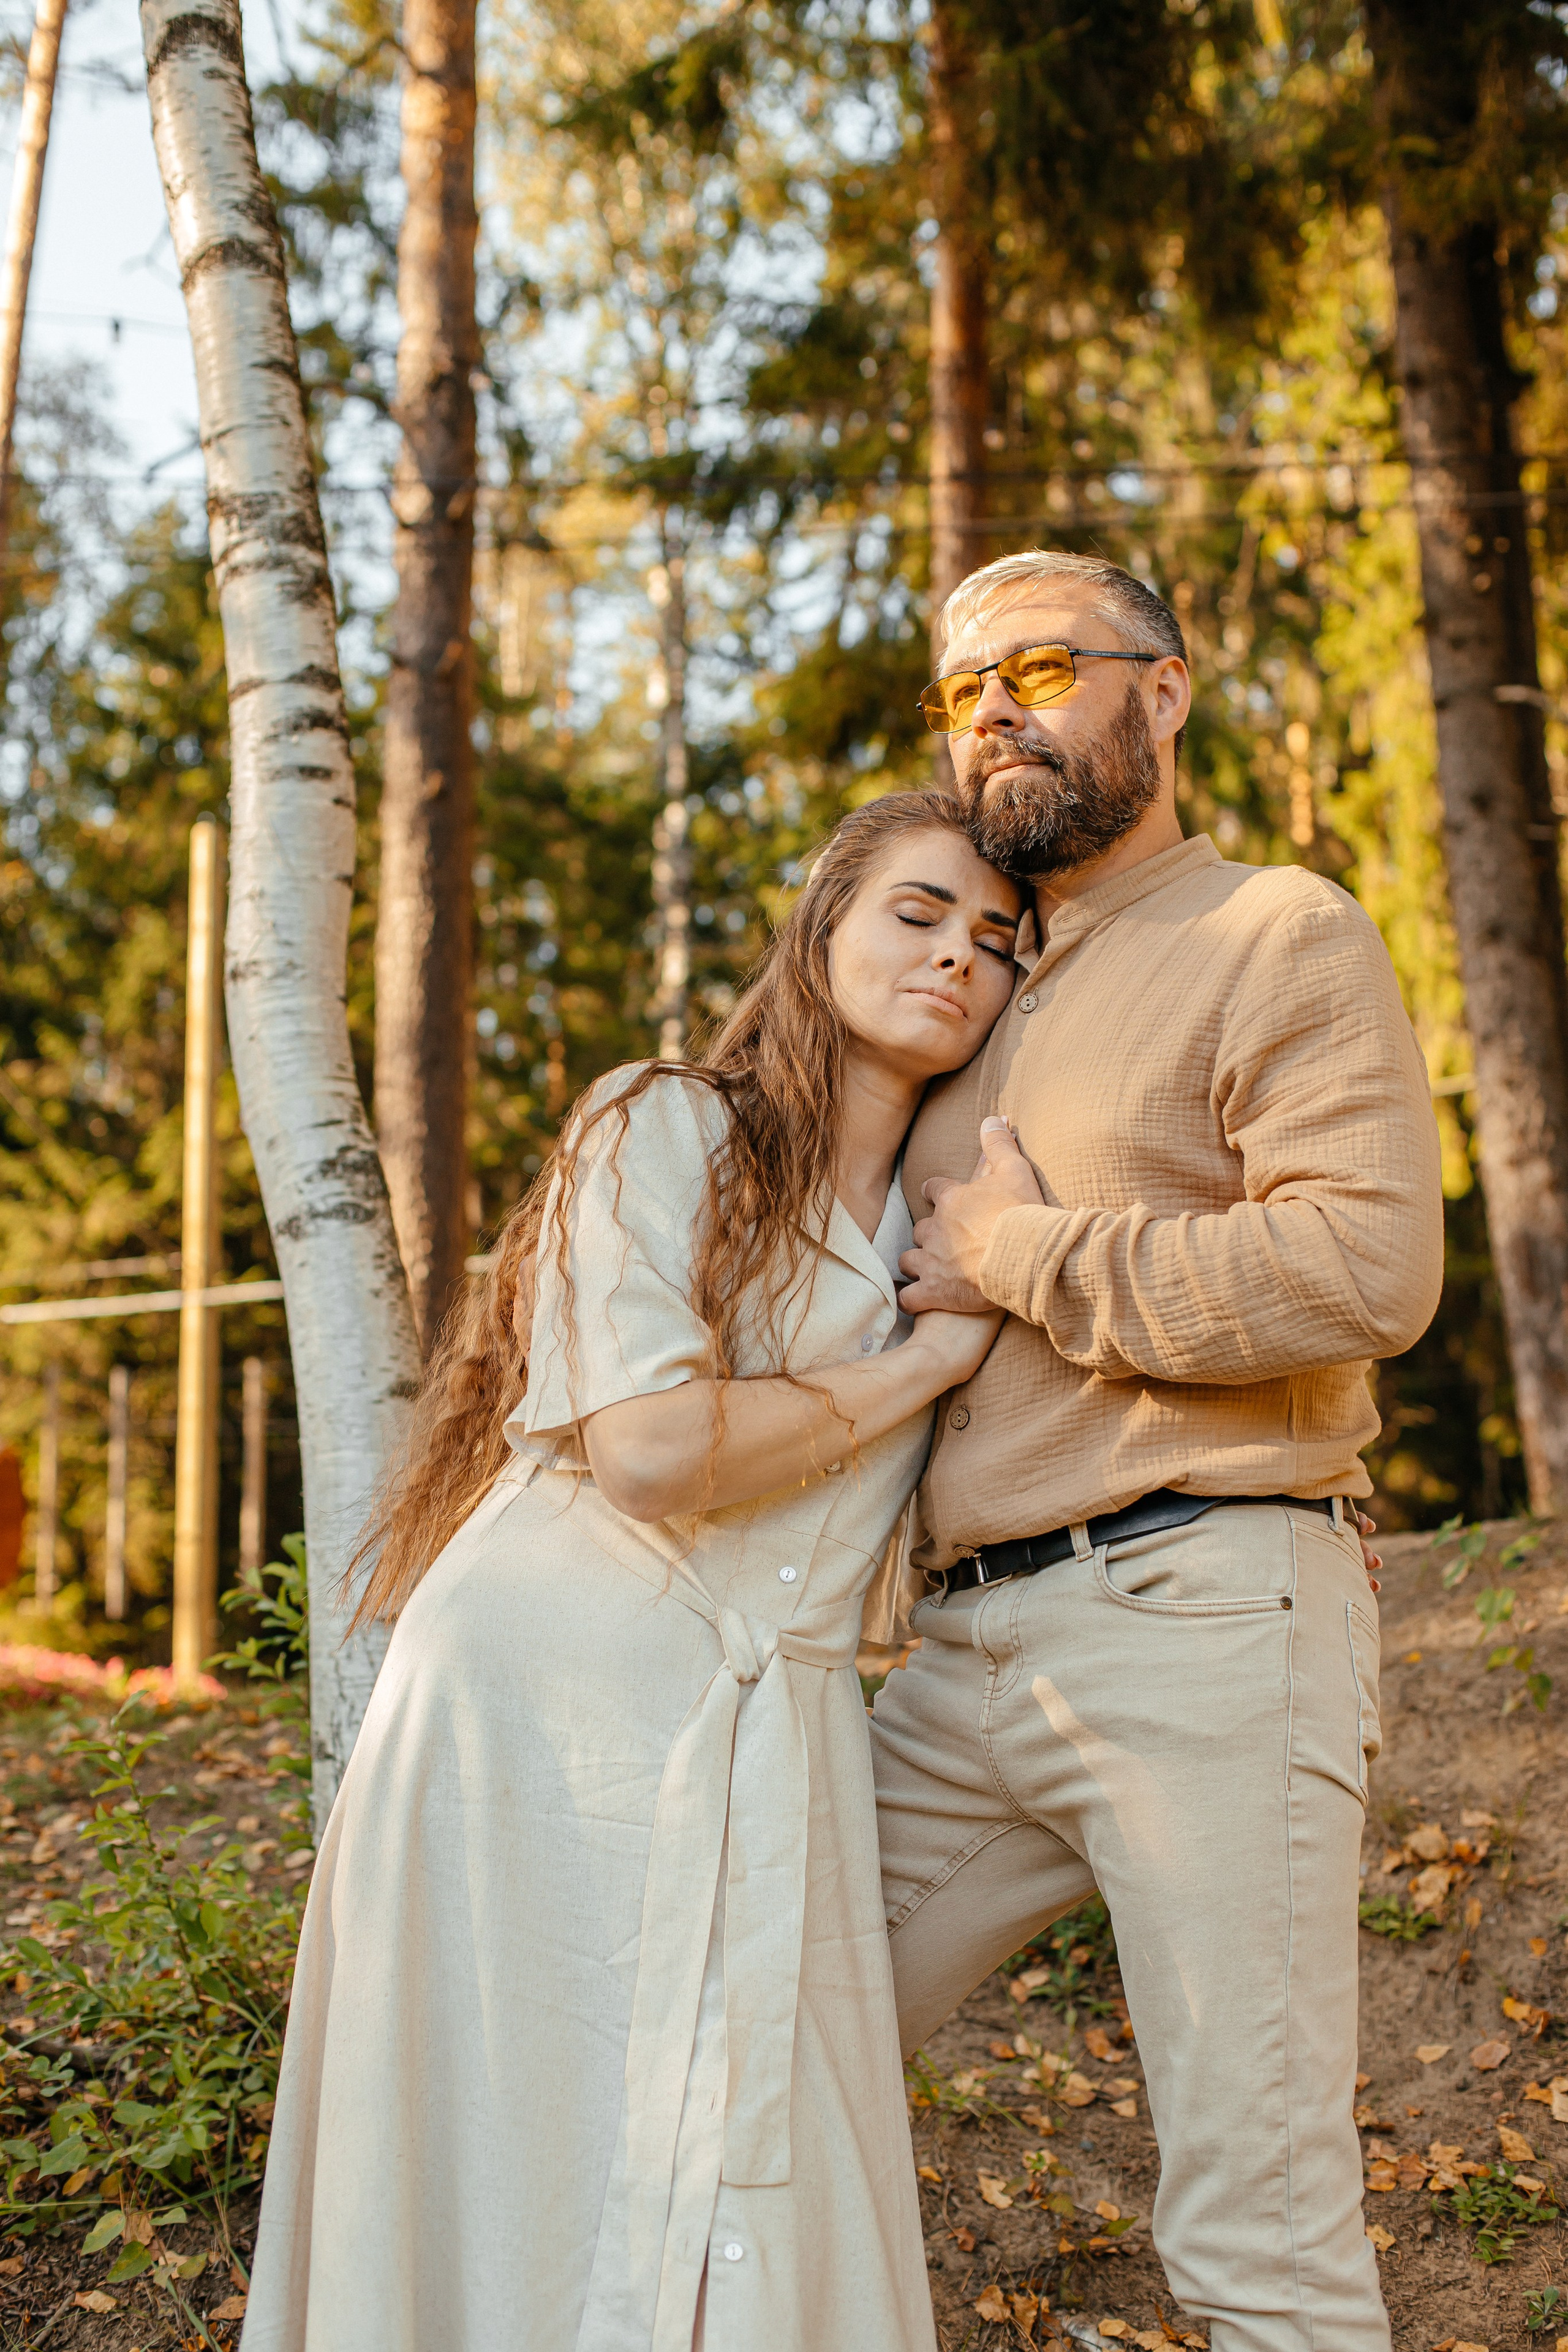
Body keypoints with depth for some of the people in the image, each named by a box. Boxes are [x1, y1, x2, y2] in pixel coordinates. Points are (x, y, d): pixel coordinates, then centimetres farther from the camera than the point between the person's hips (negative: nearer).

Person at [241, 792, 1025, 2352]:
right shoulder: (662, 1133, -3)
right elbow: (650, 1449, -17)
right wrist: (922, 1363, -8)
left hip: (773, 1755, 5)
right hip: (553, 1708, -5)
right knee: (521, 2201, 2)